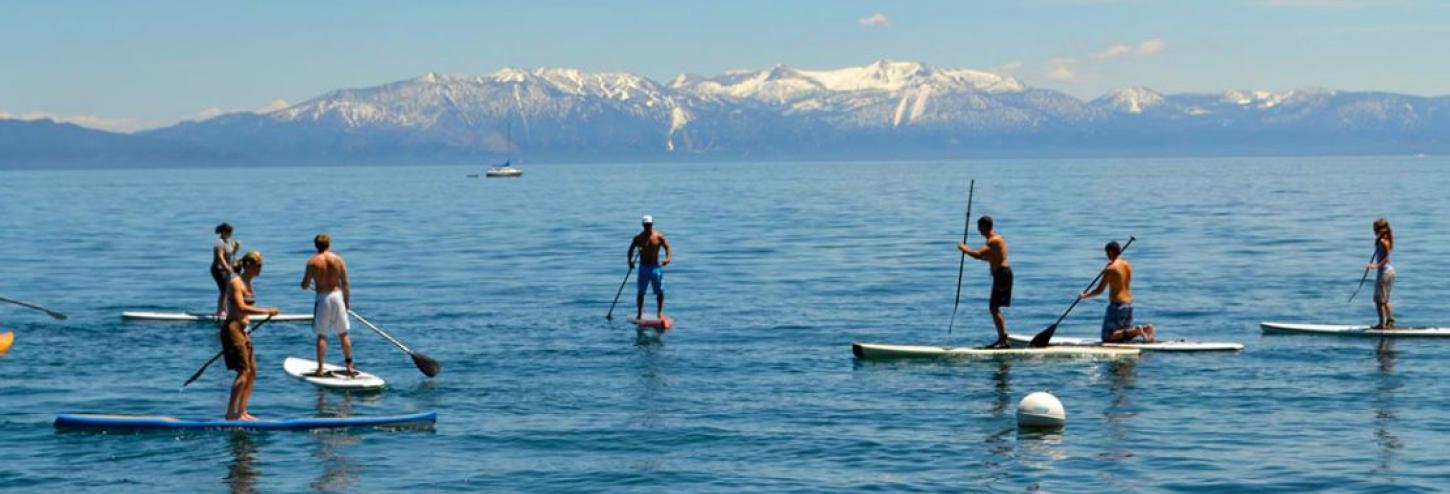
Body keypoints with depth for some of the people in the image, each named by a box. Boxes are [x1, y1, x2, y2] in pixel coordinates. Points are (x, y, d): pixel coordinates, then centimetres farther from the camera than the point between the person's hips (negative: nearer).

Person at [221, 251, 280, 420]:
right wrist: (267, 311, -23)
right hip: (232, 328, -10)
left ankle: (241, 412, 13)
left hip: (242, 330, 10)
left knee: (252, 372, 9)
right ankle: (231, 413, -11)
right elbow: (241, 307, -24)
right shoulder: (235, 282, -13)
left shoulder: (248, 284, 15)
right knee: (244, 371, -14)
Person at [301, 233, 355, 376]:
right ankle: (349, 366, 12)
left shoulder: (312, 262, -5)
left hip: (322, 298, -1)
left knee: (321, 335, 4)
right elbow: (345, 284, 0)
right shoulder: (338, 259, -1)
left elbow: (305, 285, 0)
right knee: (343, 334, 10)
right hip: (337, 295, 2)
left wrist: (307, 283, 23)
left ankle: (320, 368, 3)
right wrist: (347, 301, 10)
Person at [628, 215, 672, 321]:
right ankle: (639, 314, 10)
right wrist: (630, 261, -8)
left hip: (655, 267, 0)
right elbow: (631, 249, 8)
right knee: (640, 292, 1)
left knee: (660, 292, -3)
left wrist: (667, 258, -23)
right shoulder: (638, 238, 1)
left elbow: (667, 247, -4)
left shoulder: (659, 237, -1)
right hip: (643, 268, 0)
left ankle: (659, 312, 11)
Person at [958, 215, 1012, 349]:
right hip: (1001, 274, 10)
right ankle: (1002, 339, 21)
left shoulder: (994, 240, -17)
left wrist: (964, 249, -11)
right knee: (993, 308, 16)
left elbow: (978, 255, -27)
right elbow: (991, 258, 28)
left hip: (1002, 274, -10)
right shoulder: (994, 239, 17)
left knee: (994, 308, -12)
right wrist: (969, 251, 18)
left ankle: (1004, 340, -14)